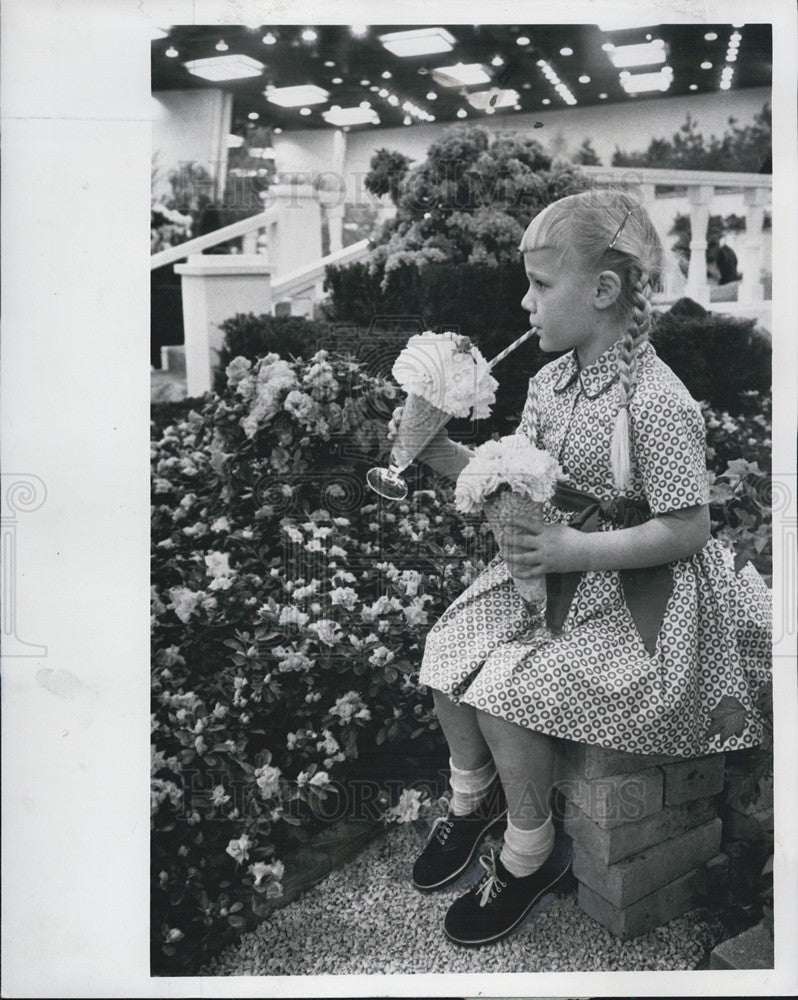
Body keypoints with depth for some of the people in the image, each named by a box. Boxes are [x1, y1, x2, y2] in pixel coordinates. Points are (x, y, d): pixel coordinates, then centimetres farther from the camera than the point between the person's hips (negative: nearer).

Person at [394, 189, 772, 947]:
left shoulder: (659, 404, -22)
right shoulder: (550, 382, 2)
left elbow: (685, 532, -20)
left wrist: (574, 551, -25)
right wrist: (447, 455, -3)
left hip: (630, 593, -8)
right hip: (554, 566, 8)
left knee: (506, 689, -19)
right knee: (447, 650, -4)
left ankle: (530, 850, 9)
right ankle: (472, 798, 23)